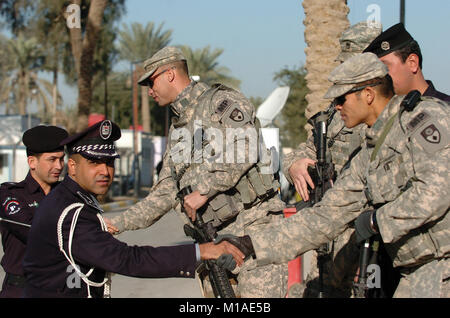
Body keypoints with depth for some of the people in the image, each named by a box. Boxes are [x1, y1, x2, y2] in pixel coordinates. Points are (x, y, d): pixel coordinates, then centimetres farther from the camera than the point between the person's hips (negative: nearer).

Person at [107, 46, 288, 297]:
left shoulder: (222, 101, -1)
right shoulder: (177, 130, 23)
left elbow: (243, 151, -20)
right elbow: (165, 194, 24)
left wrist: (203, 190, -18)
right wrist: (118, 224, 18)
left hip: (253, 223, -8)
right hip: (213, 239, 8)